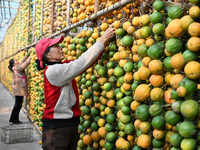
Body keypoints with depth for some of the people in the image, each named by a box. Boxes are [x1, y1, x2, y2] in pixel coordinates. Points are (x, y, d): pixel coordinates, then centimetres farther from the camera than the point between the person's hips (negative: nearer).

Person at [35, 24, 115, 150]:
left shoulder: (63, 66, 9)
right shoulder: (52, 71, -17)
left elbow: (89, 62, 5)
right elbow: (81, 64, -25)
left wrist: (105, 41, -6)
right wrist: (103, 39, -22)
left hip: (71, 125, 8)